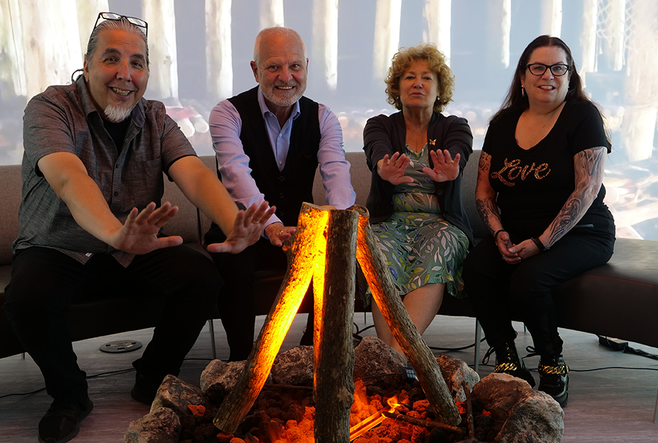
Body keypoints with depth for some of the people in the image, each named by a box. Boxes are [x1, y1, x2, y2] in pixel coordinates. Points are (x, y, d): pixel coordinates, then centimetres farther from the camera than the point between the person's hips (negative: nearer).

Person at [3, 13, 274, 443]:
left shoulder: (156, 119, -2)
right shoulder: (49, 108, -14)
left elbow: (196, 175, -20)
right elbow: (69, 180, -35)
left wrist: (235, 228, -42)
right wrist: (117, 235, -56)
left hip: (133, 252, 3)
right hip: (57, 250, -3)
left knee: (205, 276, -20)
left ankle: (154, 378, 5)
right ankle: (69, 393, -1)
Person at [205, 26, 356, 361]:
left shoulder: (323, 118, 3)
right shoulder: (228, 113, -7)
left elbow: (337, 172, -15)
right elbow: (237, 174, -26)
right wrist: (271, 226, -45)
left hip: (300, 231, 3)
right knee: (233, 261, -35)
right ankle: (242, 359, -16)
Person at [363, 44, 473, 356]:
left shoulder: (455, 127, 11)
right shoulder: (379, 125, 12)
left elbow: (457, 155, -14)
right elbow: (378, 153, -14)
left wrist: (448, 172, -41)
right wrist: (385, 170, -41)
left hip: (441, 223, 0)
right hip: (390, 221, 1)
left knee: (434, 255, -34)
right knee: (384, 259, -34)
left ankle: (399, 350, -48)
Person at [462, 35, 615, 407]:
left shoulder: (583, 116, -4)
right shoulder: (503, 123, 11)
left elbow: (587, 189, -13)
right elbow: (484, 190, 12)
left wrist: (540, 243, -20)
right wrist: (499, 233, -7)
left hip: (580, 234, -4)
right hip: (516, 234, 5)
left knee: (528, 278, -31)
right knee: (476, 268, -24)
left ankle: (554, 366, -5)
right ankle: (509, 366, -11)